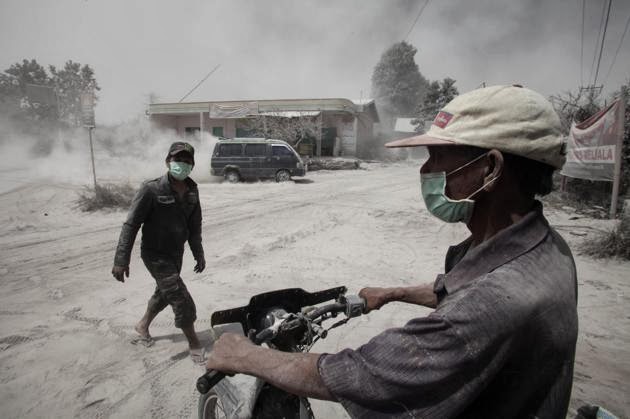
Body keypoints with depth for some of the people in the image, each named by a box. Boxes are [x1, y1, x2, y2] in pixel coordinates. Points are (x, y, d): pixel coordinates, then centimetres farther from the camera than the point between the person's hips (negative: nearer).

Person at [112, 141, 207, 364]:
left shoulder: (192, 191, -4)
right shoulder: (151, 189, -21)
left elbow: (194, 225, 6)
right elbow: (131, 225, -18)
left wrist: (198, 254, 11)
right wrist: (121, 260, -19)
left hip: (176, 253, 7)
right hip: (155, 254, -6)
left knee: (164, 292, 24)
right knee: (182, 301, -6)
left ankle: (143, 325, 52)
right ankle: (195, 345, 13)